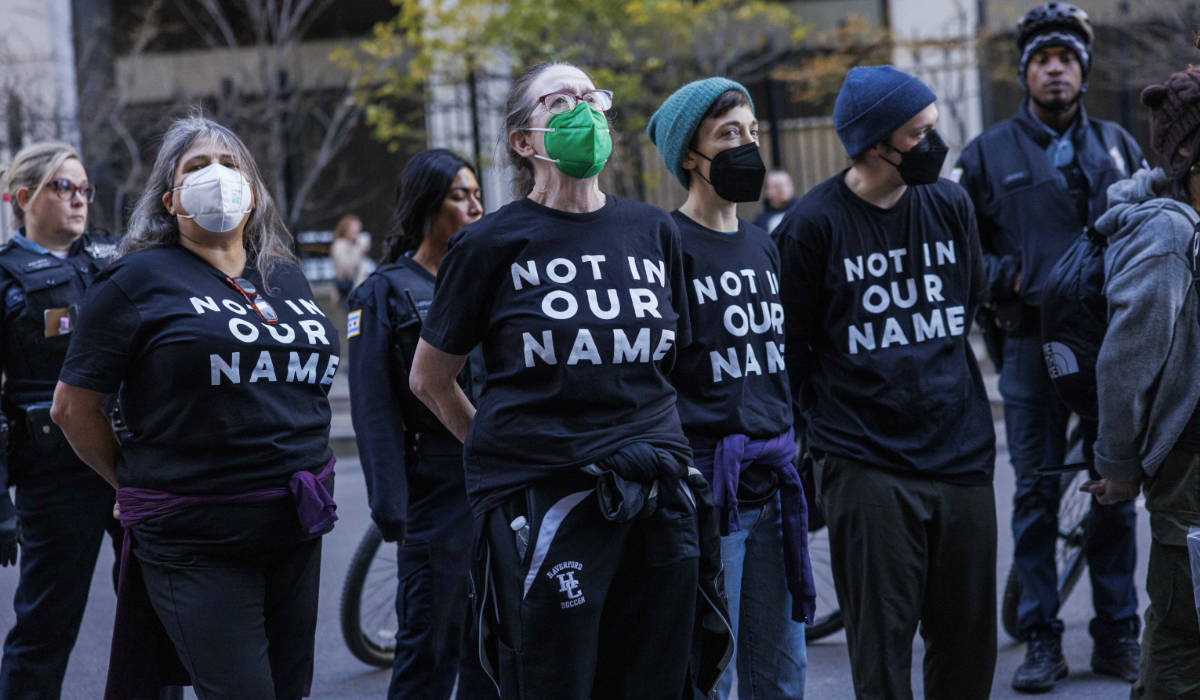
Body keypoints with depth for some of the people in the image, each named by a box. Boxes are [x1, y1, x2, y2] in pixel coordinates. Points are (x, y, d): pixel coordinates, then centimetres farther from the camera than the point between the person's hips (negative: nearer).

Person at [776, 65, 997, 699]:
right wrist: (819, 430, 5)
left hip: (960, 456, 4)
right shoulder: (814, 224, -5)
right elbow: (790, 345, 2)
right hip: (865, 467, -4)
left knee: (968, 645, 9)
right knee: (882, 646, -4)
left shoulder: (950, 205, 8)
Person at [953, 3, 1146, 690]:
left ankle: (1118, 635, 14)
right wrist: (1010, 277, -9)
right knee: (1036, 494, 1)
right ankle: (1042, 639, 8)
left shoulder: (1118, 145, 12)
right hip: (1033, 342, -1)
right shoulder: (990, 154, 6)